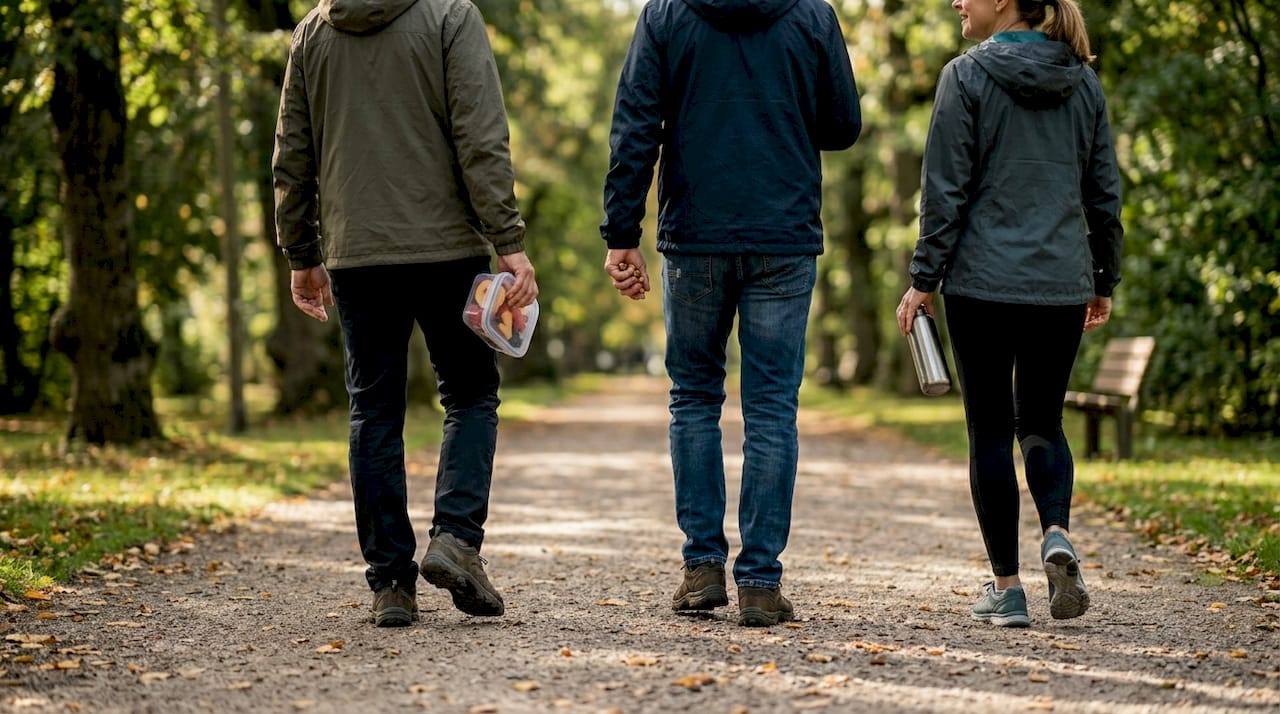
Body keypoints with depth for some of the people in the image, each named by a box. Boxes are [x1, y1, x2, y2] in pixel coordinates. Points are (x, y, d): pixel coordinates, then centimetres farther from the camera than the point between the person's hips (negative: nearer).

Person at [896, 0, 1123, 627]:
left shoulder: (967, 76, -6)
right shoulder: (1083, 82, 7)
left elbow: (946, 190, -8)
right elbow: (1105, 192, 11)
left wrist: (923, 280, -1)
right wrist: (1104, 280, 20)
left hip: (984, 282, -4)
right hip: (1063, 285, 4)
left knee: (990, 430, 6)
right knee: (1041, 421, 17)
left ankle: (1007, 586, 6)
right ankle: (1057, 533, -10)